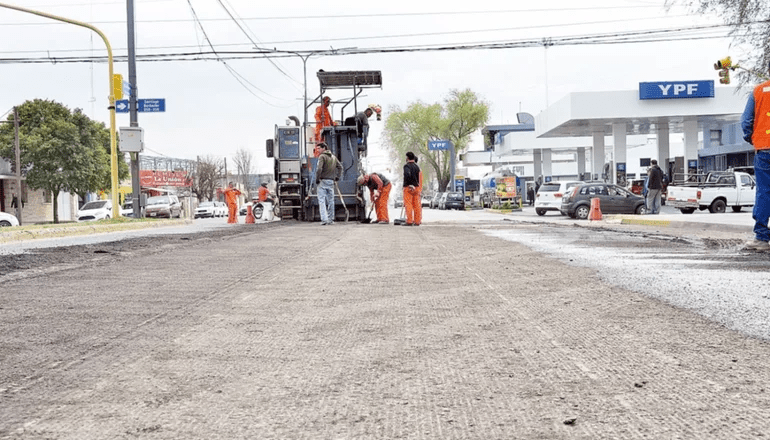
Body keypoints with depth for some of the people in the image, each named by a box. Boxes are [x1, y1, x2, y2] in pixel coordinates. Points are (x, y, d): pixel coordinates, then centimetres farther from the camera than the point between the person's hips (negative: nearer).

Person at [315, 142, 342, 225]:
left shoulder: (322, 156, -10)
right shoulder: (333, 157, 14)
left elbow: (319, 169, -20)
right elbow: (340, 167, 20)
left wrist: (317, 179, -12)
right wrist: (337, 177, 19)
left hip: (323, 181, -7)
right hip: (331, 181, 7)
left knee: (322, 200, -6)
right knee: (330, 200, 12)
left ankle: (324, 219, -16)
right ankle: (331, 219, 16)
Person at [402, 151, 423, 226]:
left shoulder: (407, 166, -7)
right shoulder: (417, 166, 13)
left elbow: (407, 174, -27)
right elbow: (420, 179, 13)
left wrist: (409, 184, -20)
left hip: (408, 187, -6)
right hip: (416, 187, 6)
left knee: (408, 205, -5)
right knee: (416, 205, 7)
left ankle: (409, 221, -9)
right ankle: (417, 221, 7)